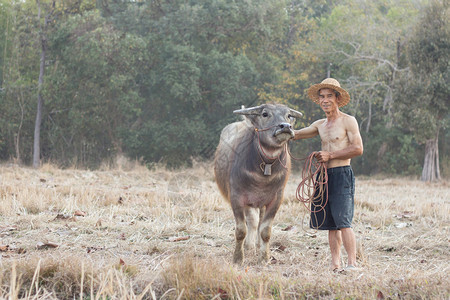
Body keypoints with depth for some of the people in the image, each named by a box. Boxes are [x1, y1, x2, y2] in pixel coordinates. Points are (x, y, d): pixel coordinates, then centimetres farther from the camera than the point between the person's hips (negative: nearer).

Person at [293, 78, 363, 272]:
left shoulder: (348, 121, -2)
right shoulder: (320, 125, 17)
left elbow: (358, 149, -9)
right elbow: (296, 134, 13)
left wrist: (330, 155, -10)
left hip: (342, 174, -7)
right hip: (324, 176, 7)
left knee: (343, 221, -14)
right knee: (331, 224, 5)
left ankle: (352, 263, -15)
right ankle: (335, 264, 8)